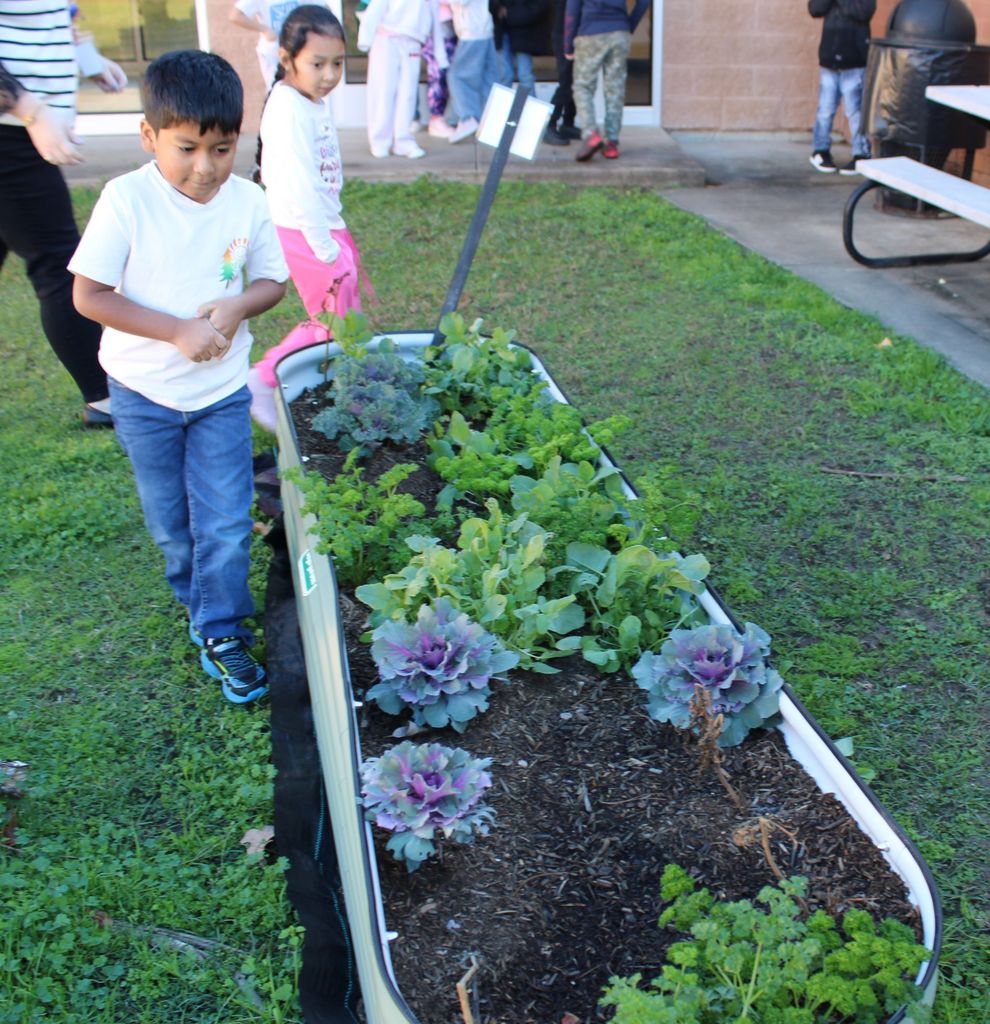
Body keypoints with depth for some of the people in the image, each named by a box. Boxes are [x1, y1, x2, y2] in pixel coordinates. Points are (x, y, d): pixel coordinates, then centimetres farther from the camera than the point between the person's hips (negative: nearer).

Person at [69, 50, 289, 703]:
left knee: (226, 523, 1)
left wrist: (237, 308, -19)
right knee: (172, 524, 15)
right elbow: (89, 295, -16)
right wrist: (178, 332, -23)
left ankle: (222, 631, 19)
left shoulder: (248, 201, -9)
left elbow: (273, 281, 3)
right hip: (145, 392, -1)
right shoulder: (127, 200, -17)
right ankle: (201, 602, 40)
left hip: (223, 389, 1)